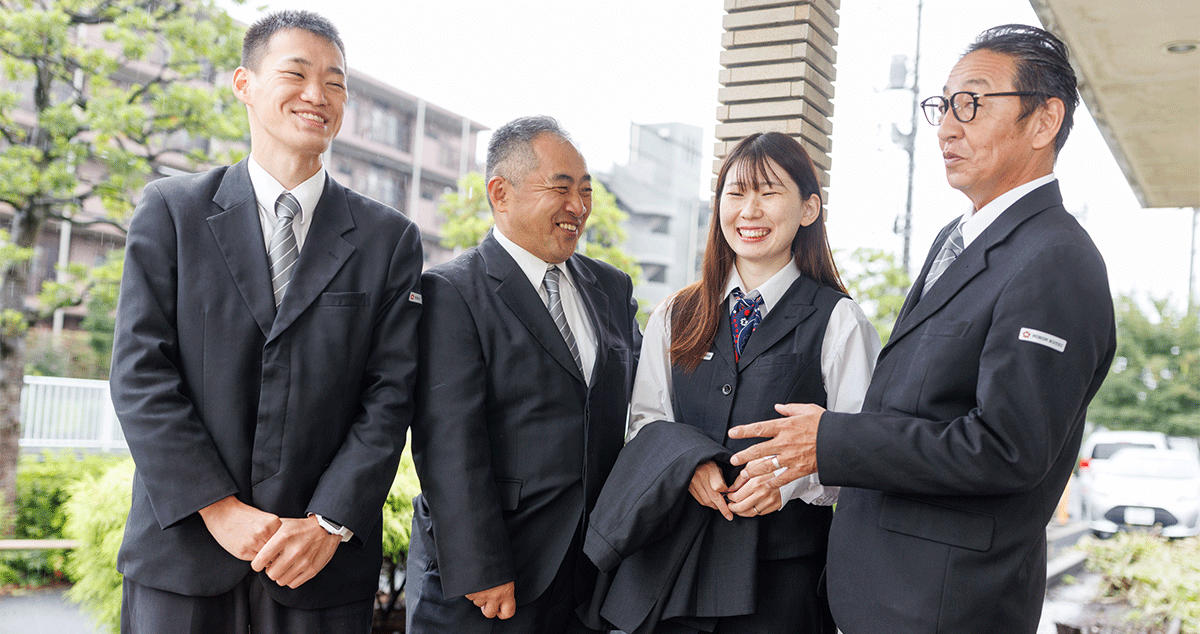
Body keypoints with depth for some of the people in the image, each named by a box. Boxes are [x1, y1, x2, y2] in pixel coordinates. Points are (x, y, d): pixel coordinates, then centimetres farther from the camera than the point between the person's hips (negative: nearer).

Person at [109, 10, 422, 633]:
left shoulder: (390, 239, 4)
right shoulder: (170, 210, 3)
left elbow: (390, 395, -1)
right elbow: (141, 374, -4)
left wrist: (330, 523, -11)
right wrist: (220, 509, -11)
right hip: (183, 545, 0)